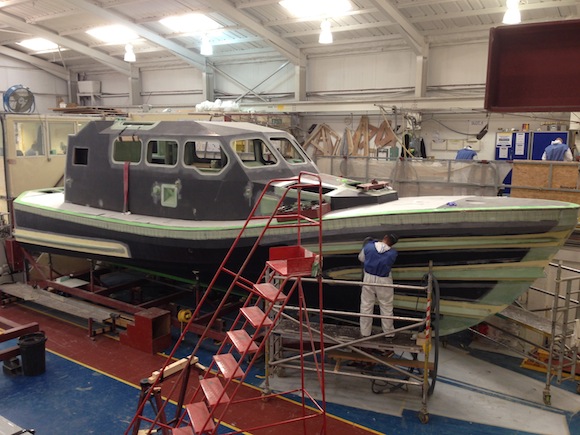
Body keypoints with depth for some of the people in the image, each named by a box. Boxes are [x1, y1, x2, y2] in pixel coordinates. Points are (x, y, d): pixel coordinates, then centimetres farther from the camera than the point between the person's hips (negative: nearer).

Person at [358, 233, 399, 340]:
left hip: (369, 278, 2)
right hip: (384, 281, -2)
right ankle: (389, 333, 23)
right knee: (386, 307, 12)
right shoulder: (393, 253, -15)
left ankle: (365, 332, 23)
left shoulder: (368, 247, -13)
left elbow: (361, 258, 2)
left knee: (366, 305, 13)